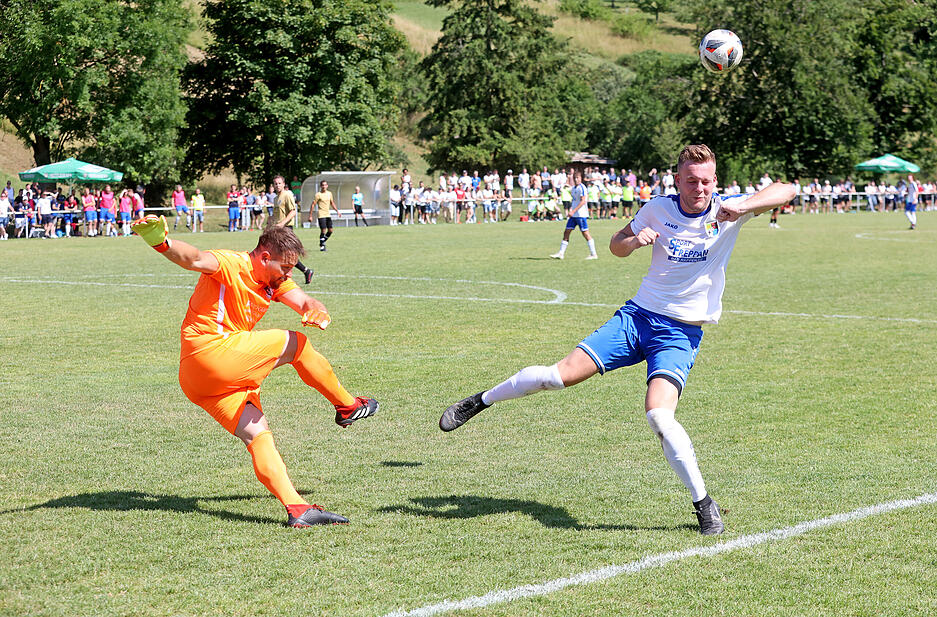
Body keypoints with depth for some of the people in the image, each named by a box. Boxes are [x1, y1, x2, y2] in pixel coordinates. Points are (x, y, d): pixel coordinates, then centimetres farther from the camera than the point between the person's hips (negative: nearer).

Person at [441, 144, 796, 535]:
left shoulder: (726, 210, -6)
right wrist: (633, 240, -10)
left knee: (658, 415, -24)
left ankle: (703, 503, -7)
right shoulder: (657, 209, 0)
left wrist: (744, 206, -33)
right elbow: (616, 246, 14)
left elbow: (785, 191, -15)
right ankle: (480, 401, 14)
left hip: (681, 334, -2)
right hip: (638, 315, 2)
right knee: (563, 374, -10)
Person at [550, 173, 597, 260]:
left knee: (585, 233, -6)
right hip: (573, 215, 9)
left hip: (581, 214, -9)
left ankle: (593, 254, -1)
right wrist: (570, 209, 10)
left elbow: (583, 201, -19)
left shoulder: (581, 188, -12)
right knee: (566, 232, 5)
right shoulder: (573, 188, 16)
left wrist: (573, 211, -21)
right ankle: (561, 253, 7)